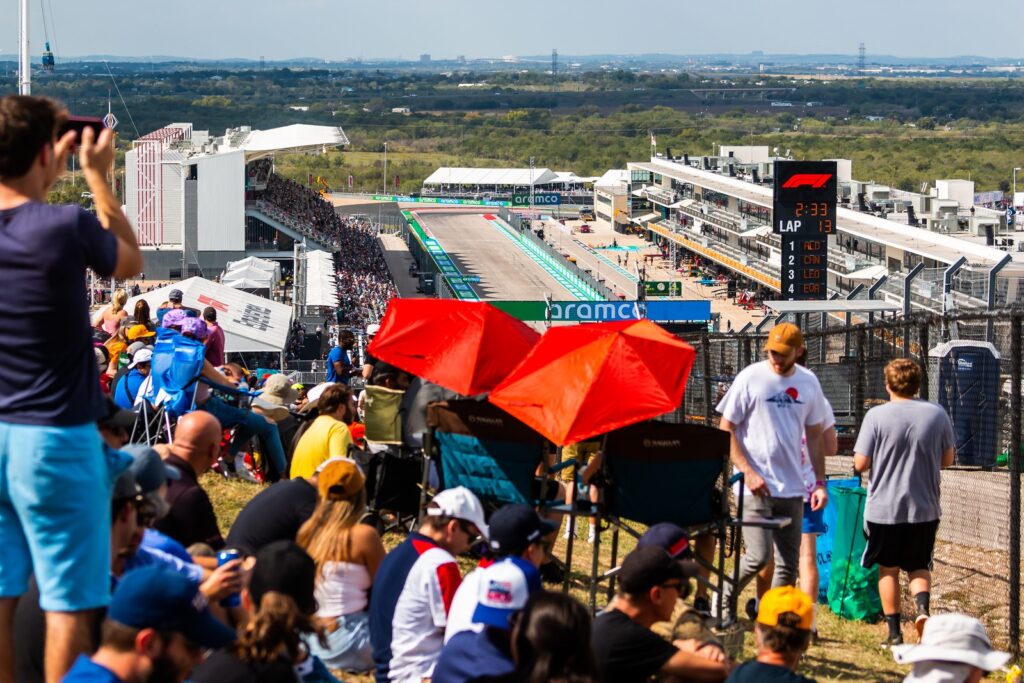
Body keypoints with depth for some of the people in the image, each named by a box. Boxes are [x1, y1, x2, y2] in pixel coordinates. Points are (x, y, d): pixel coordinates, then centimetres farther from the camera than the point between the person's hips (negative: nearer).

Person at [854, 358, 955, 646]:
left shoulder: (877, 416, -12)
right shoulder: (937, 414, -3)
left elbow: (860, 463, -10)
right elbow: (948, 459, 6)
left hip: (884, 507, -2)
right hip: (925, 507, 2)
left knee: (888, 569, 14)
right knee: (919, 566, 17)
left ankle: (894, 631, 13)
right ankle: (922, 606, -11)